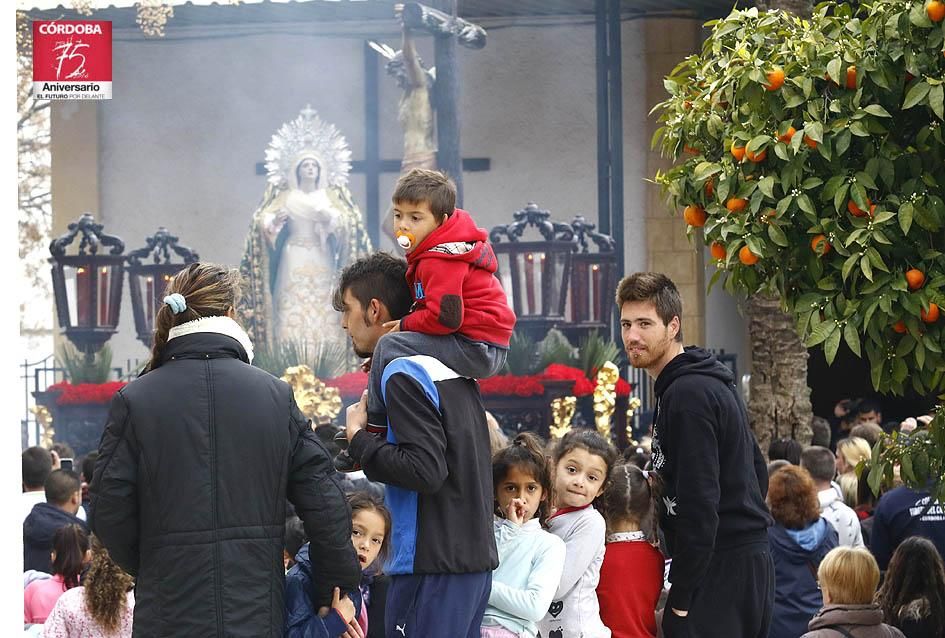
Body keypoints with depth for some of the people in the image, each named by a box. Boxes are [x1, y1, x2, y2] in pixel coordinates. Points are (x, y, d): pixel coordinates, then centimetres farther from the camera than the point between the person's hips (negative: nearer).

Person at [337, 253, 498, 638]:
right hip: (475, 557, 9)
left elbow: (425, 470, -21)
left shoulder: (404, 372, -12)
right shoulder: (452, 368, 16)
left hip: (432, 566, -9)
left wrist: (358, 439, -8)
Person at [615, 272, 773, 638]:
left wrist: (681, 597, -18)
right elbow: (757, 470, 24)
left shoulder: (687, 395, -15)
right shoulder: (715, 383, 16)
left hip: (718, 576, -10)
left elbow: (698, 503, -20)